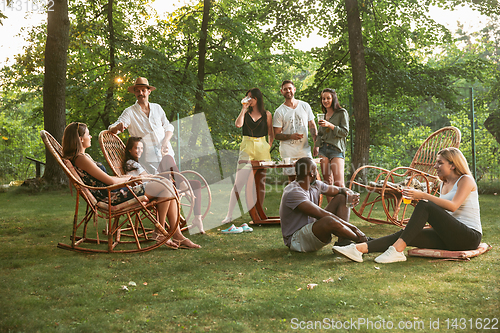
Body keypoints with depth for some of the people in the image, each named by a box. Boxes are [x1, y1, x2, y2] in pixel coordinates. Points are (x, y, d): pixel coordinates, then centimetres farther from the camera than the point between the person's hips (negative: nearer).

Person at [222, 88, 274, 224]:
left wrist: (269, 147, 3)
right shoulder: (246, 113, 9)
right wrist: (243, 109, -7)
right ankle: (229, 215, -11)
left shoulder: (267, 115, 8)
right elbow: (238, 124, -11)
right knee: (239, 182, -10)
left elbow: (271, 134, 14)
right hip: (247, 147, -1)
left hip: (262, 148, 1)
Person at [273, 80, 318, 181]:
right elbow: (276, 135, 0)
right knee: (292, 179, -3)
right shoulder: (279, 111, 1)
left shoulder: (305, 106, 9)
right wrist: (291, 136, -18)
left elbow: (312, 126, 13)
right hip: (288, 152, -2)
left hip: (305, 149, 2)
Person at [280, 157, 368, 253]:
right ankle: (361, 240, -11)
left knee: (342, 198, 3)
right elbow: (321, 214, -31)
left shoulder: (315, 185, 3)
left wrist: (350, 194, -11)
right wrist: (352, 228, -30)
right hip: (297, 240, -10)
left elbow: (339, 190, 15)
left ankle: (343, 242, -14)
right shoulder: (292, 192, -25)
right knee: (329, 221, -38)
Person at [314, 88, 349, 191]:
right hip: (323, 150, 5)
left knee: (339, 184, -13)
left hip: (336, 149, -5)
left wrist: (329, 125, -14)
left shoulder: (342, 113, 1)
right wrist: (315, 148, 10)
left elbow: (345, 132, -6)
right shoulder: (324, 115, 18)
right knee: (327, 183, 5)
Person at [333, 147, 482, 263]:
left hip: (470, 236, -7)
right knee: (405, 234, -15)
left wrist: (423, 196, -22)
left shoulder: (466, 180, -2)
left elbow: (453, 206, -19)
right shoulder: (444, 184, 22)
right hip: (450, 237, 7)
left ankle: (397, 250, -34)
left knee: (425, 205, -26)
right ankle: (360, 248, -29)